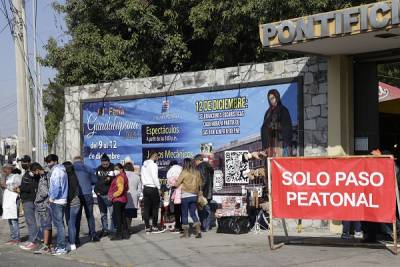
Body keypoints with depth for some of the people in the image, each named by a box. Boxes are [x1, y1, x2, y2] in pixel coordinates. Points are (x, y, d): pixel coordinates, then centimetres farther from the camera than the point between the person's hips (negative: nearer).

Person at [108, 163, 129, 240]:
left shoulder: (119, 177, -16)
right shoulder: (124, 176, 14)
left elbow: (120, 190, -23)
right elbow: (126, 188, 21)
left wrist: (113, 195, -12)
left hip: (117, 200, -10)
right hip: (123, 199, 10)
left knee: (117, 217, -4)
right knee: (122, 217, 13)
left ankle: (119, 234, -1)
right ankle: (125, 233, 16)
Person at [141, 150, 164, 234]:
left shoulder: (144, 165, 13)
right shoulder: (153, 165, -12)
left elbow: (142, 176, 14)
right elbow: (155, 177, -16)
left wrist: (144, 185, 14)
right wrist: (158, 187, -9)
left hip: (145, 188, 7)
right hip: (153, 188, -7)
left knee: (146, 208, 7)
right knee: (155, 208, 2)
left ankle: (147, 227, 8)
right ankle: (155, 227, 5)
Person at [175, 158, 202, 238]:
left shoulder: (184, 172, -11)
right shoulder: (197, 172, 2)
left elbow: (177, 183, -8)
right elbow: (200, 184, 8)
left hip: (185, 196, -4)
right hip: (194, 195, 4)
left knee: (185, 214, 6)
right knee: (193, 213, 12)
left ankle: (186, 232, 9)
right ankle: (198, 230, 0)